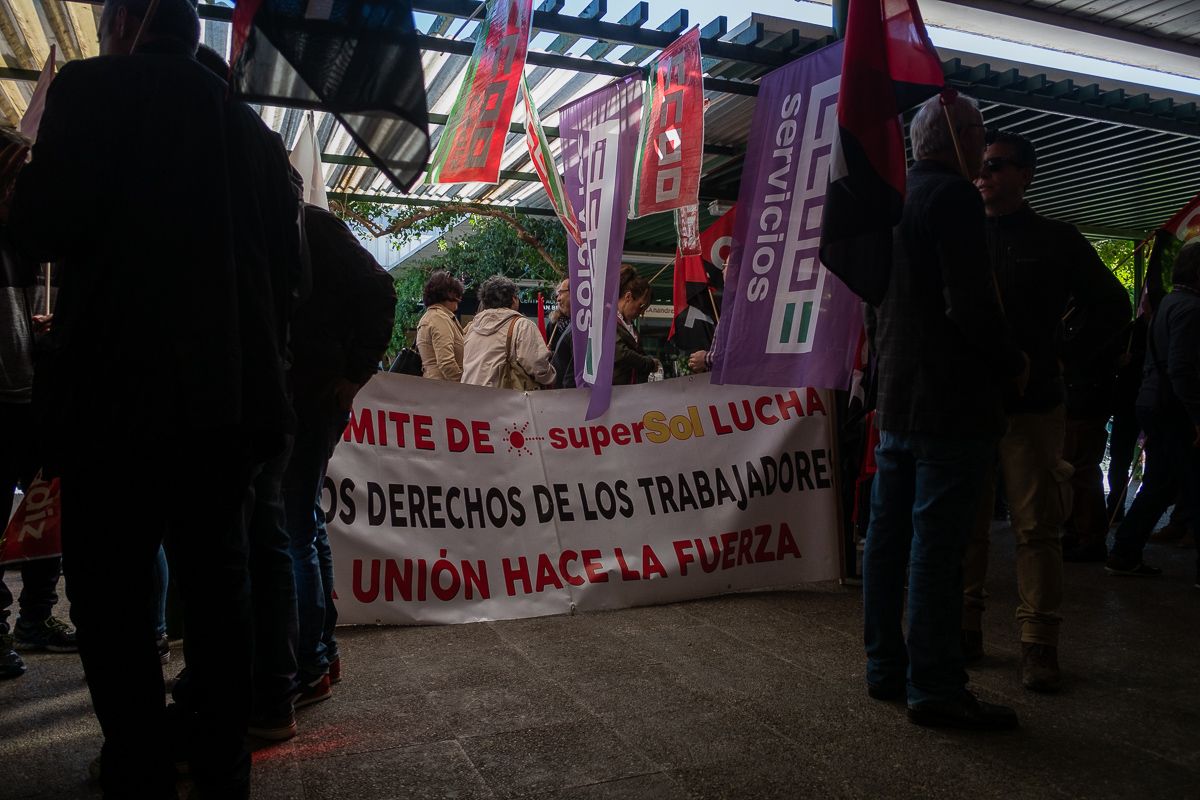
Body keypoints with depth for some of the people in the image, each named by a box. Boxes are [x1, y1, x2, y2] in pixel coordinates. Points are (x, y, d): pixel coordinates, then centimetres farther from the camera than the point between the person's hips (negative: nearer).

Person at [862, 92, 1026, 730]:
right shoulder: (953, 197, -11)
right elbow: (970, 305, -19)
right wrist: (1013, 363, -4)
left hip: (896, 402, 9)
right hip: (951, 405, -9)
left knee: (888, 536, 10)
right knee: (937, 543, -5)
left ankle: (886, 669, 20)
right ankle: (934, 689, 2)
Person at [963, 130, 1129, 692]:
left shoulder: (1056, 240, 5)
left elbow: (1111, 305, 13)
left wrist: (1068, 355, 6)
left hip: (1031, 407, -2)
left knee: (1036, 527, 0)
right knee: (965, 523, 5)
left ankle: (1038, 645, 8)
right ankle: (965, 628, 17)